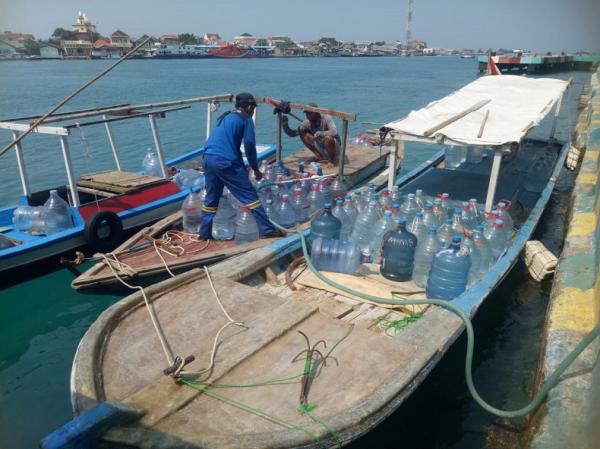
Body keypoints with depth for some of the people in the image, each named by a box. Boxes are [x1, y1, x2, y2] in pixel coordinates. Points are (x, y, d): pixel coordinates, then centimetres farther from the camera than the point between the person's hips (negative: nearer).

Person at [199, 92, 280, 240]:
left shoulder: (224, 117, 26)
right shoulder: (246, 119, 3)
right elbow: (249, 146, -3)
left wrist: (242, 167, 30)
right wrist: (255, 168, 8)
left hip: (208, 159, 7)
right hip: (225, 162, -7)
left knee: (211, 198, 19)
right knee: (249, 195, -2)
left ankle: (204, 233, 25)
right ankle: (267, 230, -1)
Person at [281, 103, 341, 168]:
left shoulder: (326, 119, -24)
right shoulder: (307, 123, -11)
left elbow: (334, 132, -40)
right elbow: (292, 134, -10)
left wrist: (318, 133, -41)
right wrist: (285, 125, -26)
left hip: (334, 148, -5)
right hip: (321, 148, 5)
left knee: (328, 138, -38)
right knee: (302, 133, -7)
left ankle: (331, 160, -11)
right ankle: (318, 155, 2)